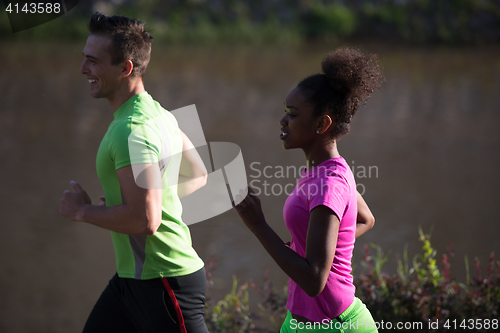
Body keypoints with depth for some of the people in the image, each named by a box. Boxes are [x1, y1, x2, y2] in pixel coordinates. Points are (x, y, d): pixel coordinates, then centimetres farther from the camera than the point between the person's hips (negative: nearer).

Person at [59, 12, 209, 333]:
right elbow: (197, 176, 22)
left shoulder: (131, 131, -22)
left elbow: (144, 221, -29)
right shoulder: (156, 112, 10)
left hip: (164, 281, -10)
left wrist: (82, 211, -14)